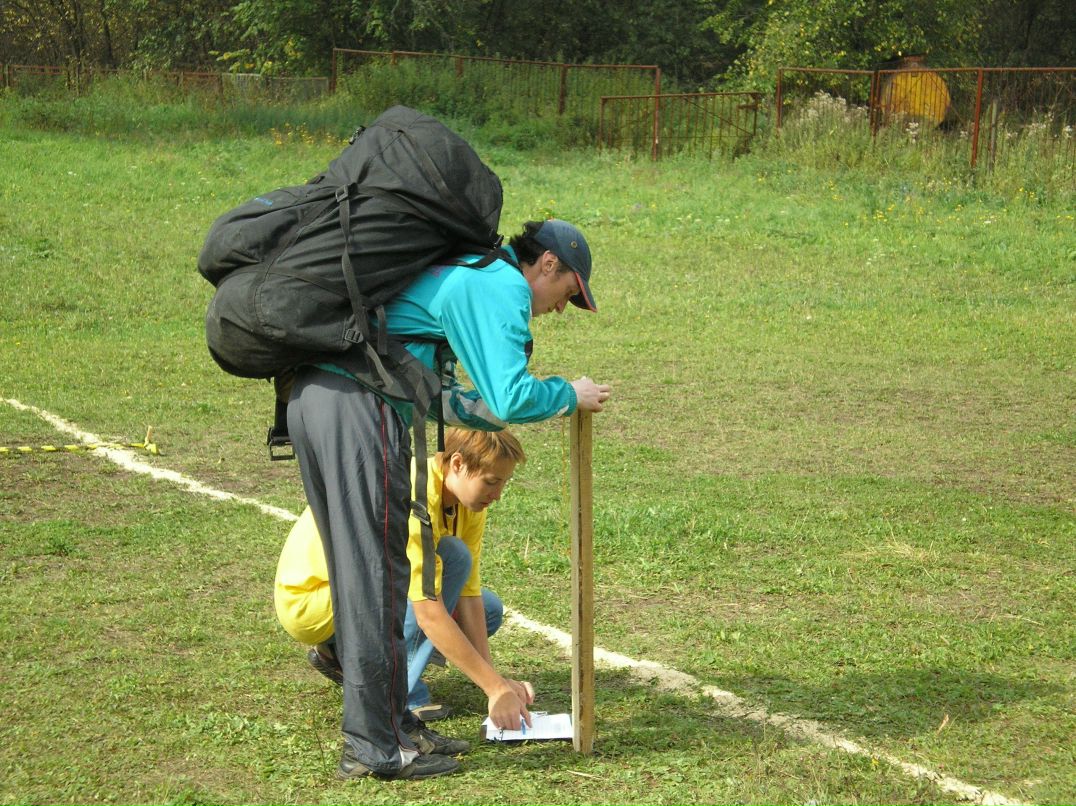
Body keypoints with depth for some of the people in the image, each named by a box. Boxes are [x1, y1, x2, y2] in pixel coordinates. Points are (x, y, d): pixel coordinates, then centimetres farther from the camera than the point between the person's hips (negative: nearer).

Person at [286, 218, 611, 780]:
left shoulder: (462, 272, 29)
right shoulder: (503, 285, -2)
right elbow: (510, 398, -11)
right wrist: (569, 396, 7)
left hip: (311, 395, 10)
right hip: (359, 406, -10)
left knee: (358, 571, 15)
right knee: (375, 574, -4)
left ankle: (391, 722, 23)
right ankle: (374, 747, 0)